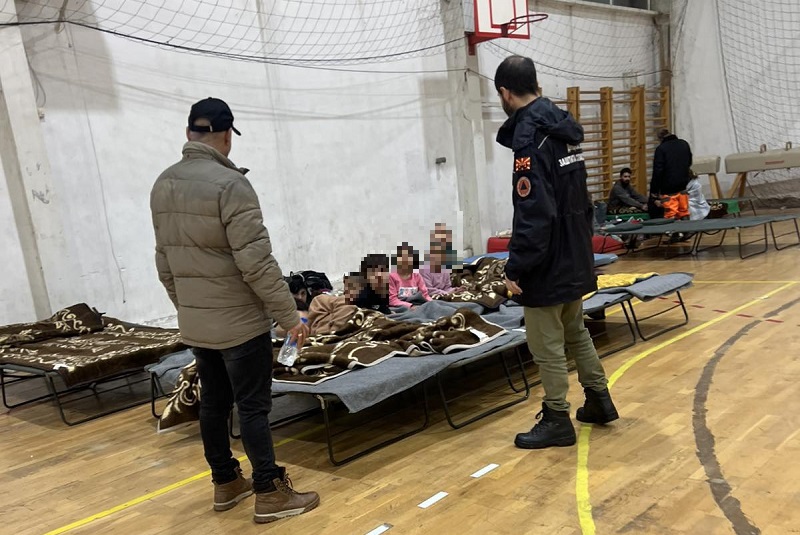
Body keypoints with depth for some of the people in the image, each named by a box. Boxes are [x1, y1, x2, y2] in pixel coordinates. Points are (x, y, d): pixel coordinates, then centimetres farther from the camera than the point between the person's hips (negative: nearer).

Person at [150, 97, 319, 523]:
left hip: (194, 324, 8)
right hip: (240, 322, -7)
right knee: (252, 407, 1)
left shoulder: (162, 186, 6)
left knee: (213, 403, 16)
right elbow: (257, 262, -21)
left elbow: (164, 261, 12)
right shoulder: (229, 184, -19)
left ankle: (225, 483, 29)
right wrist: (289, 315, -14)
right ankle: (270, 494, 11)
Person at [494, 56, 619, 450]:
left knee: (546, 343, 3)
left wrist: (515, 268, -20)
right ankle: (599, 400, 34)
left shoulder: (528, 135, -19)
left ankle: (557, 421, 15)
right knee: (575, 331, 22)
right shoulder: (561, 125, 9)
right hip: (575, 255, 9)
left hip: (548, 261, -9)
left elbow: (533, 214, -25)